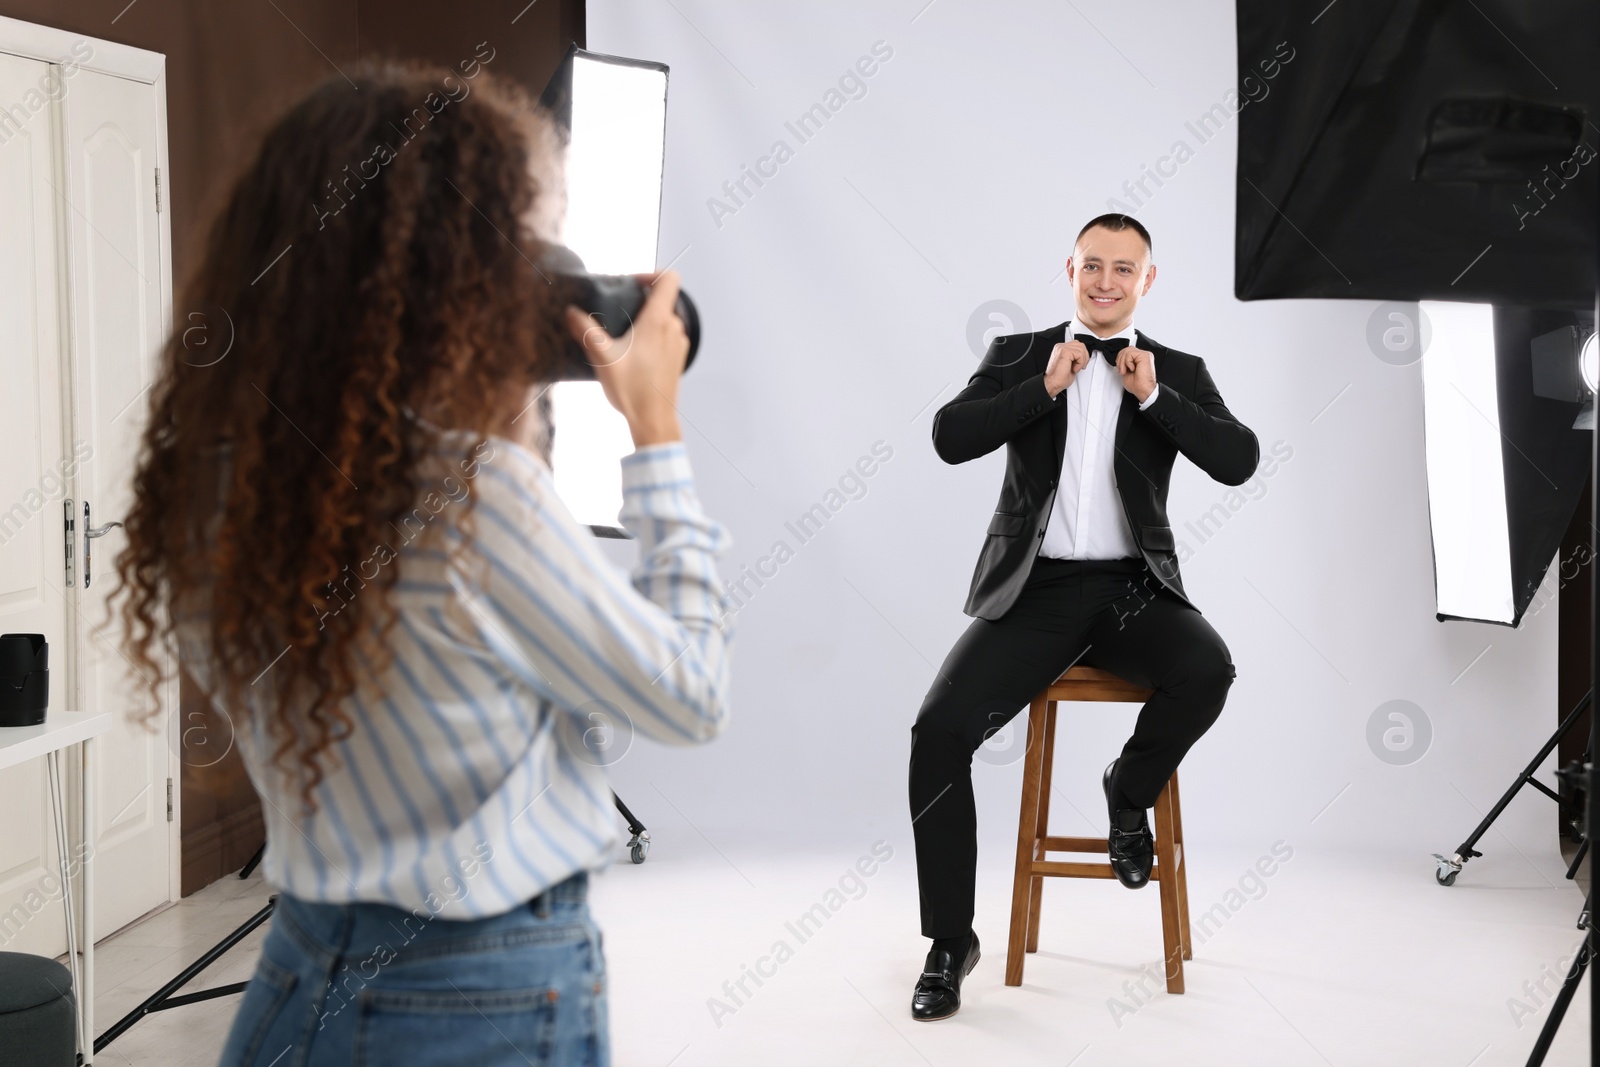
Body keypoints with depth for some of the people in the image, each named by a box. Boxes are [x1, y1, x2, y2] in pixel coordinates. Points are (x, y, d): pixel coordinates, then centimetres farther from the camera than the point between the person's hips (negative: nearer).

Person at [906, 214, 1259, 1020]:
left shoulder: (1177, 371, 10)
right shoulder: (1018, 355, 9)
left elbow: (1238, 462, -4)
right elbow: (949, 438, -5)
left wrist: (1153, 395, -11)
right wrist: (1046, 386, -10)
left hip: (1133, 588, 0)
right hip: (1035, 589, 0)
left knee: (1207, 670, -32)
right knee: (939, 729, -19)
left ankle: (1128, 794, 3)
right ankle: (950, 943, -3)